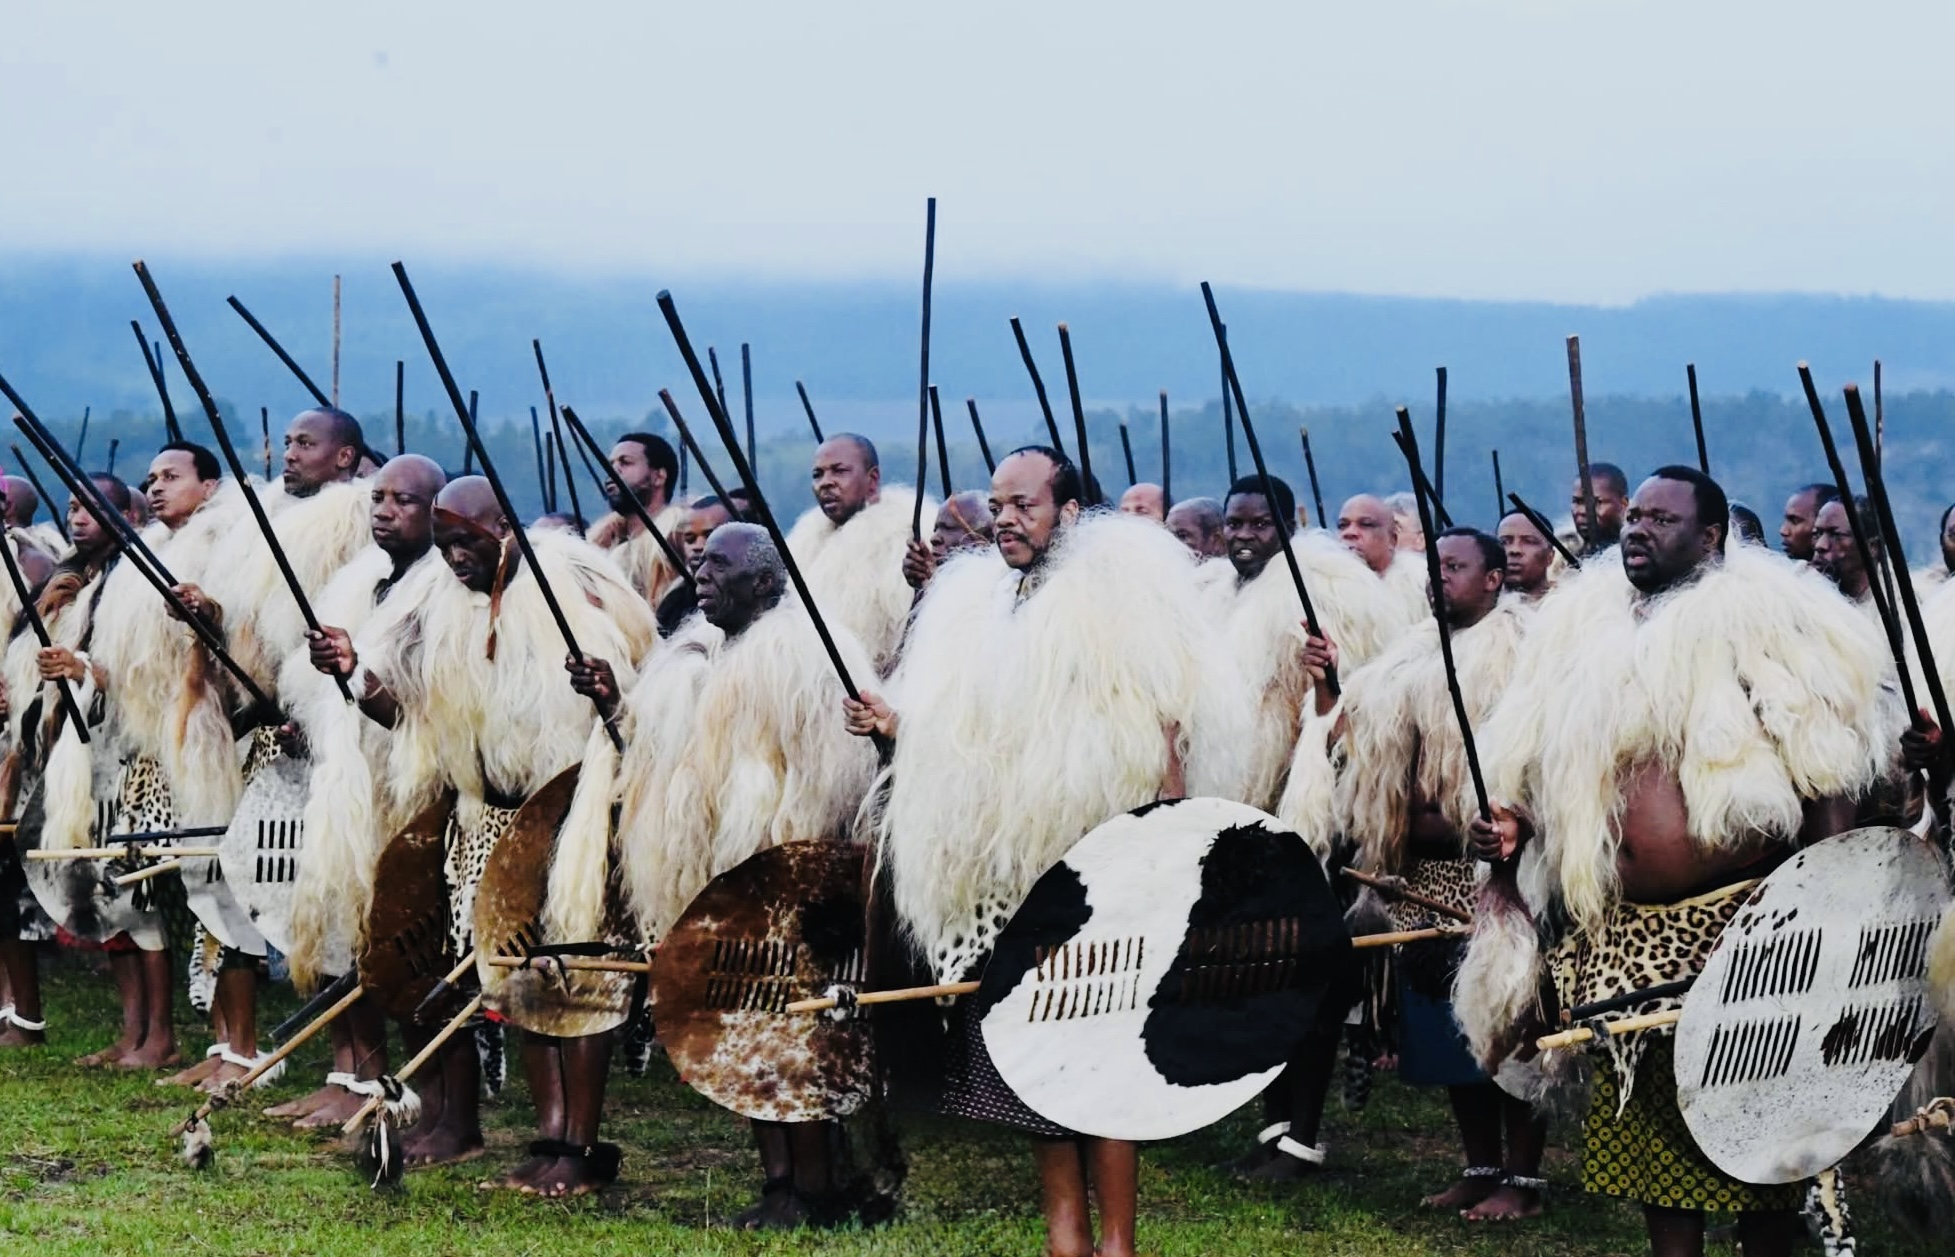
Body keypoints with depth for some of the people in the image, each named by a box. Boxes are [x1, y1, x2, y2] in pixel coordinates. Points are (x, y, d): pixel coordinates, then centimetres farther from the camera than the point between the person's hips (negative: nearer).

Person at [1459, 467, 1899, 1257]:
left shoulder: (1759, 614, -6)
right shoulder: (1582, 624, 12)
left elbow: (1830, 766, -11)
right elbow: (1529, 763, 21)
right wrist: (1510, 824, 1)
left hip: (1740, 924, -6)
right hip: (1626, 935, 6)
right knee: (1646, 1109, 11)